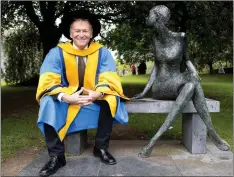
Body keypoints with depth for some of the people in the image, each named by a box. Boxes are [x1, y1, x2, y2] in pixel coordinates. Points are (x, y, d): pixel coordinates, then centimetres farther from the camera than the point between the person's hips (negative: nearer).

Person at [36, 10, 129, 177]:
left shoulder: (102, 52, -6)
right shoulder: (57, 52, -9)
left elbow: (109, 79, -13)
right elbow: (48, 81, -18)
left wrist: (99, 93, -36)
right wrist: (66, 97, -37)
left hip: (95, 98, 1)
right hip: (66, 99, 0)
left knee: (111, 100, -28)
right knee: (48, 102, -28)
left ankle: (101, 147, -11)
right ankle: (56, 156, -20)